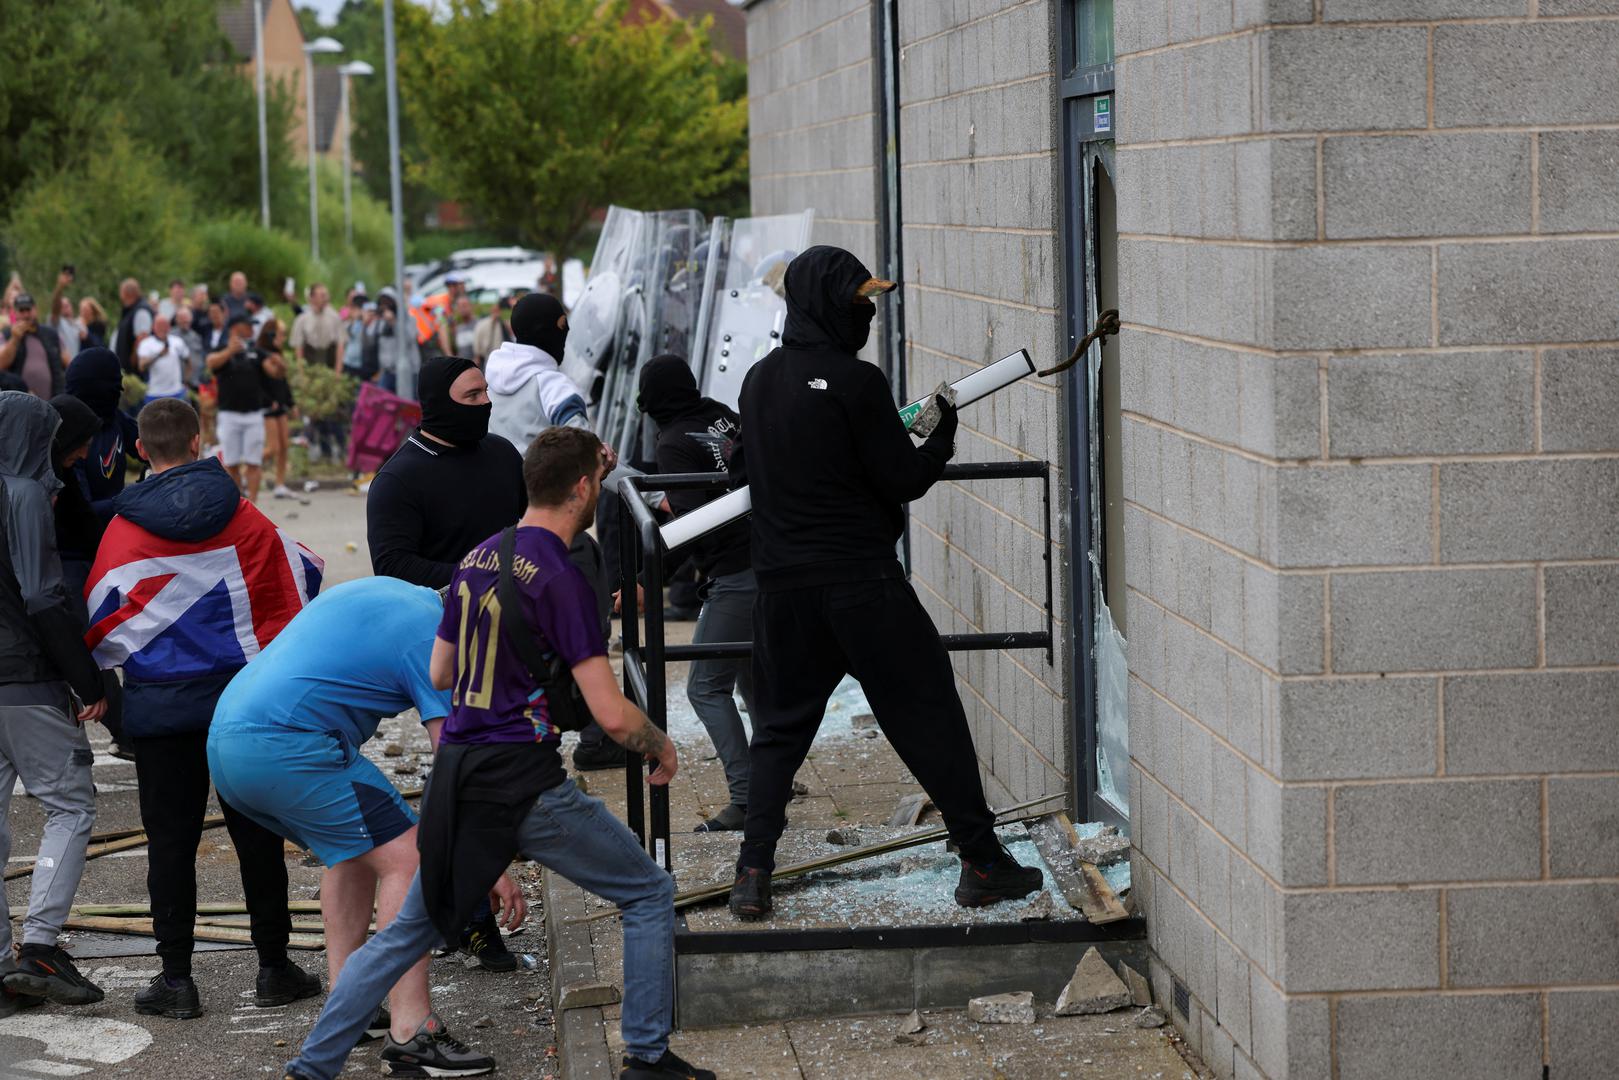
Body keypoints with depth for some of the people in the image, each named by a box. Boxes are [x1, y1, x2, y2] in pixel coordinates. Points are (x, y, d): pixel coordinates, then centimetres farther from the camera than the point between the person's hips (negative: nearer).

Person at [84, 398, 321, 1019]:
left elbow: (100, 620, 1)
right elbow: (297, 584, 10)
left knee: (170, 840, 5)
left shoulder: (122, 530, -5)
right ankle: (274, 968, 13)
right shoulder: (243, 519, -2)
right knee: (257, 834, 9)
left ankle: (176, 977, 5)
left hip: (159, 706, -1)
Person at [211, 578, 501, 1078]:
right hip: (287, 747, -9)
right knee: (407, 860, -7)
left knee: (353, 853, 24)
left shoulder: (380, 587, 22)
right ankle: (410, 1033, -13)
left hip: (225, 739, 10)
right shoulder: (434, 638, -2)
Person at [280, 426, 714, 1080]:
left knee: (406, 933, 17)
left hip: (456, 779, 7)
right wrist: (663, 749, 2)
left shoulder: (476, 559, 9)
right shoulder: (560, 579, -14)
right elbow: (610, 713, -17)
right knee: (650, 896, 9)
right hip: (525, 782, -7)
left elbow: (440, 674, 21)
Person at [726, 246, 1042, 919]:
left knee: (779, 730, 14)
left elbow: (743, 472, 19)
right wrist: (941, 438, 7)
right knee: (930, 718, 5)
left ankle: (753, 875, 4)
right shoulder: (856, 382, -13)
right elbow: (903, 480, -9)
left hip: (782, 586, 5)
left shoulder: (759, 380, 7)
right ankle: (981, 862, 8)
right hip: (863, 581, -5)